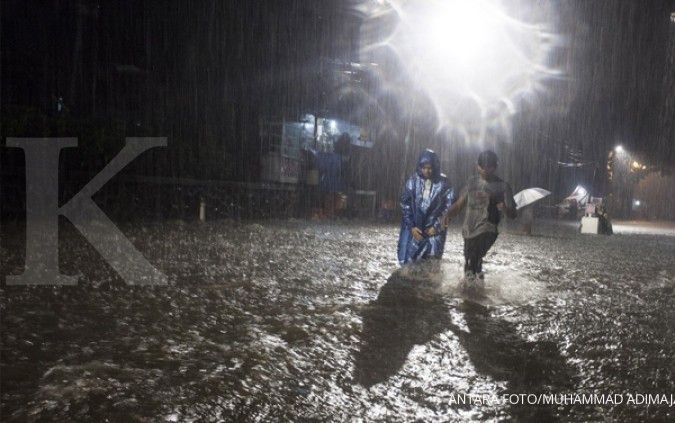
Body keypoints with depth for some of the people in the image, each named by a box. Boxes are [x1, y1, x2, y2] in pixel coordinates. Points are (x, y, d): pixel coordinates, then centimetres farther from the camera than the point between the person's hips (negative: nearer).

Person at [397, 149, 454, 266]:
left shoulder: (443, 183, -5)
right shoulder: (413, 181, -2)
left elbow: (448, 207, -2)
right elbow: (405, 204, 0)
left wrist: (436, 226, -9)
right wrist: (412, 226, -7)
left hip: (434, 229, -1)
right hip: (414, 228, 2)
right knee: (407, 261, 1)